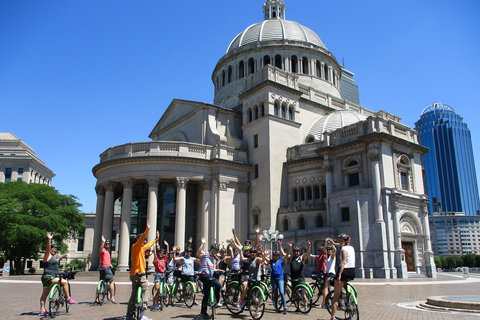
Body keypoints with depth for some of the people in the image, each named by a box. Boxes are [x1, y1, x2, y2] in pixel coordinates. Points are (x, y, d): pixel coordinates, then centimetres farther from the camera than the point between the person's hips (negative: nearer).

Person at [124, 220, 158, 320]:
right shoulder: (135, 246, -8)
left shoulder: (141, 248, 18)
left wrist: (156, 239, 49)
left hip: (134, 274, 10)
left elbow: (148, 245, 37)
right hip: (139, 273, -10)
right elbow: (141, 238, -27)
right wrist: (147, 229, -34)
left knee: (134, 294, 13)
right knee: (145, 289, -13)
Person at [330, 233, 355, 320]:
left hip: (345, 271, -8)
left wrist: (339, 275, -23)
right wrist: (333, 243, 44)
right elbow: (342, 245, 36)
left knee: (336, 295, -2)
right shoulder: (351, 248, 14)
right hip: (352, 272, 8)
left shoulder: (343, 249, -9)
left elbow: (343, 262, -20)